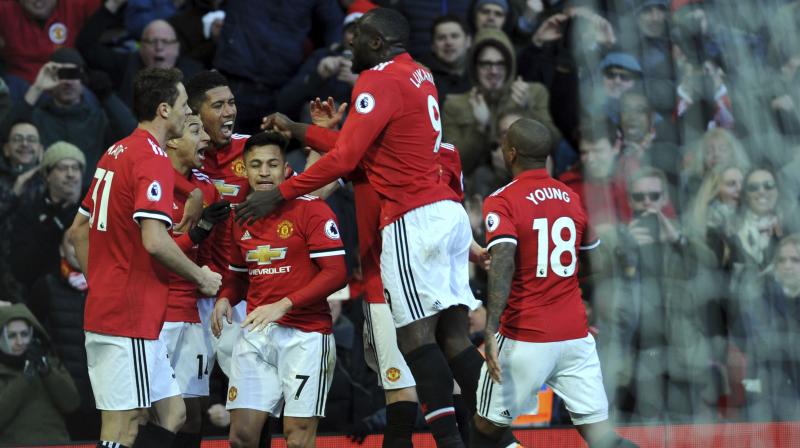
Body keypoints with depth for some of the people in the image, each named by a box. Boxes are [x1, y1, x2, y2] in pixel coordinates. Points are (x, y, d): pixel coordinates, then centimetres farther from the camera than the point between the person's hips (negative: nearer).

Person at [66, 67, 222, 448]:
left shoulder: (115, 153, 15)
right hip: (132, 316, -10)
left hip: (104, 306, 10)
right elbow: (154, 241, -23)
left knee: (172, 415, 12)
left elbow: (78, 231, 21)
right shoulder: (153, 159, -13)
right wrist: (201, 276, -9)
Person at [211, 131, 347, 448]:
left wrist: (283, 305, -19)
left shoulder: (311, 210, -6)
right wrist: (225, 299, 2)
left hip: (305, 335, -5)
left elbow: (336, 273, -12)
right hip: (256, 335, 5)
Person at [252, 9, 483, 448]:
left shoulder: (379, 81, -8)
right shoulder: (418, 76, 19)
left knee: (415, 335, -9)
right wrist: (296, 130, 29)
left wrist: (279, 194, -9)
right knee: (453, 334, 6)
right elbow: (369, 146, 26)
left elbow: (344, 158, -15)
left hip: (414, 219, -9)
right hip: (448, 213, 9)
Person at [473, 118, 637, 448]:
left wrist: (491, 332, -27)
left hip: (524, 338, -4)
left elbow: (503, 264, -22)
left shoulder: (501, 202, -7)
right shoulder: (572, 198, 10)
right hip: (575, 335, 4)